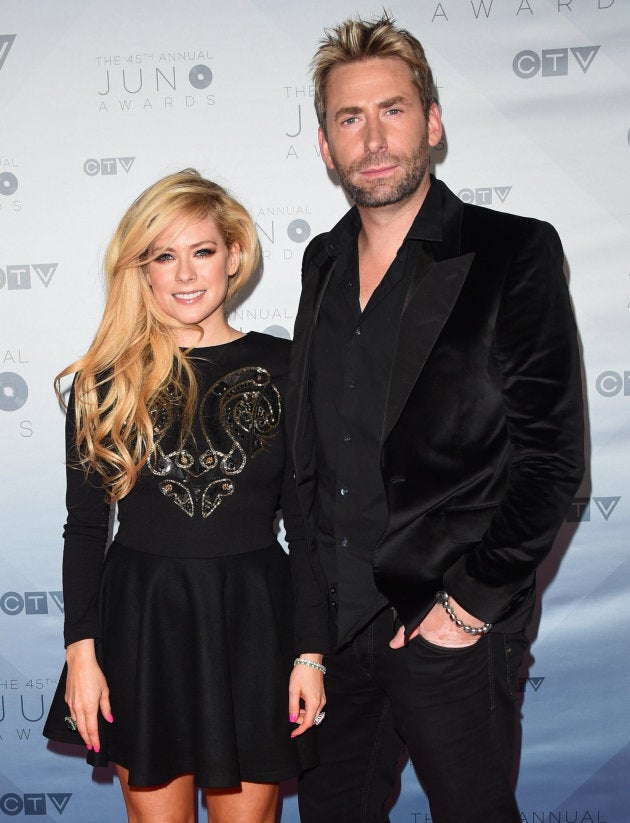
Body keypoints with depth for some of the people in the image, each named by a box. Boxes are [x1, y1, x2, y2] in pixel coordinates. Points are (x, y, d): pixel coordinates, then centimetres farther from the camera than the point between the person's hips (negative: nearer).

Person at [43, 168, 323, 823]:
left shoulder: (283, 369, 0)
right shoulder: (106, 381, 0)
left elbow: (307, 519, 2)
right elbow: (84, 527, 4)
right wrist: (81, 650, -2)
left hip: (254, 622, 0)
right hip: (142, 622, 0)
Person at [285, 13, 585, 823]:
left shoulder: (514, 253, -8)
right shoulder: (324, 262, 10)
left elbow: (551, 453, -11)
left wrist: (472, 604, -14)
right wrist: (307, 579, 8)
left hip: (453, 631, -5)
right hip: (331, 614, 5)